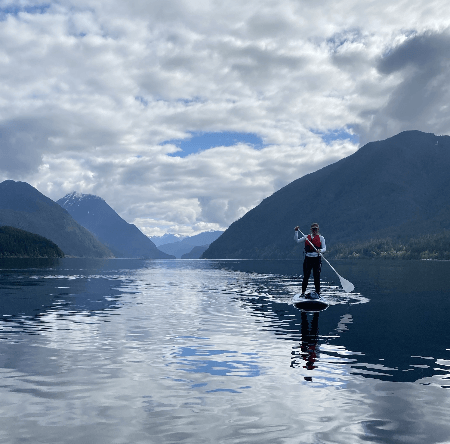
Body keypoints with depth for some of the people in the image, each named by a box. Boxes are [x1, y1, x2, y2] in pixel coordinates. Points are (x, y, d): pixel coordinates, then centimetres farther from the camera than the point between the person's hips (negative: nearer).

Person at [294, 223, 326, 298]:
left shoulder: (321, 238, 5)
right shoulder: (306, 237, 12)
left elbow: (324, 248, -3)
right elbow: (297, 240, 6)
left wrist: (320, 251, -24)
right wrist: (296, 231, -4)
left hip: (317, 259, -2)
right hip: (308, 259, 2)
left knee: (316, 277, -2)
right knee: (305, 276, 2)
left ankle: (317, 293, 7)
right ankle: (303, 293, 10)